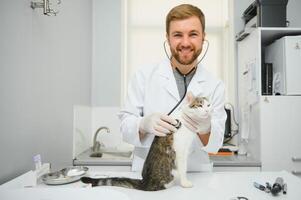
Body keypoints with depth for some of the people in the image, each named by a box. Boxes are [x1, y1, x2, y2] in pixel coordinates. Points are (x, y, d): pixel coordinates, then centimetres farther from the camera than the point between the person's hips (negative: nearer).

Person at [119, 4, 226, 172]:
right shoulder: (144, 76, -4)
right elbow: (126, 125, -2)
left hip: (196, 175, 1)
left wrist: (205, 129, -23)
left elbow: (215, 144, -1)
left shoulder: (216, 86, 0)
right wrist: (144, 124, -24)